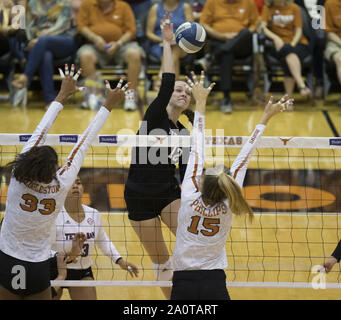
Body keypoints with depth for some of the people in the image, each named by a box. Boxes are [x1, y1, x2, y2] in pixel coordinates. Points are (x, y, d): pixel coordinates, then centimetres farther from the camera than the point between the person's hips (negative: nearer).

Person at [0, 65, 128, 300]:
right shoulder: (61, 186, -14)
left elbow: (40, 132, -2)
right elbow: (84, 144, -6)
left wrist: (63, 96, 8)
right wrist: (108, 106, 3)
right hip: (38, 271, 0)